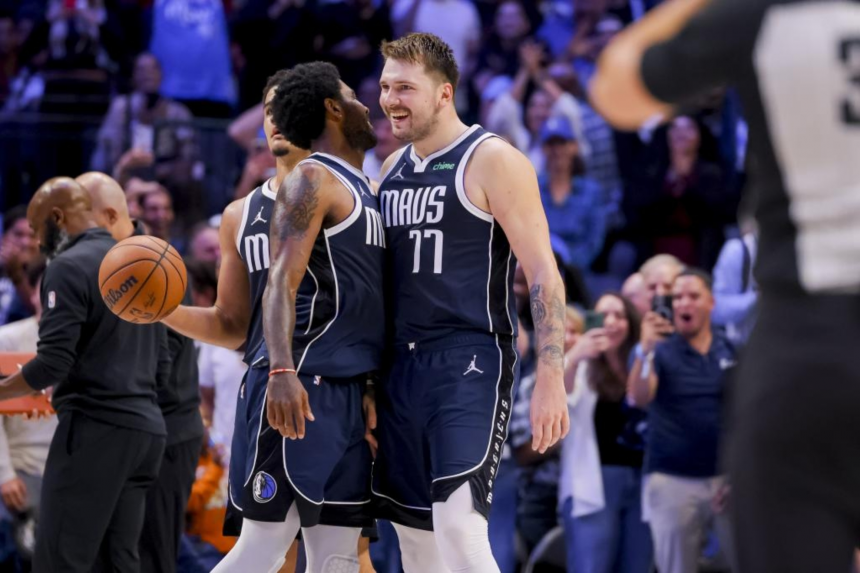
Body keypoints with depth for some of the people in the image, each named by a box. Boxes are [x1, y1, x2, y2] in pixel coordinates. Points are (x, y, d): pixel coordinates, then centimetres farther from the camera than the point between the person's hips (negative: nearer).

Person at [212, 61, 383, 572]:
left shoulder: (365, 190, 21)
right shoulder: (314, 180, -6)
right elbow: (281, 282, -19)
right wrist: (282, 371, -34)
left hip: (349, 391, 9)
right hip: (306, 386, -9)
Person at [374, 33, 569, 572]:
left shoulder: (492, 161, -8)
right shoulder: (393, 168, 14)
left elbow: (544, 275, -12)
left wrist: (550, 379, -19)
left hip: (471, 362, -7)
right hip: (403, 363, 8)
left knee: (458, 527, -21)